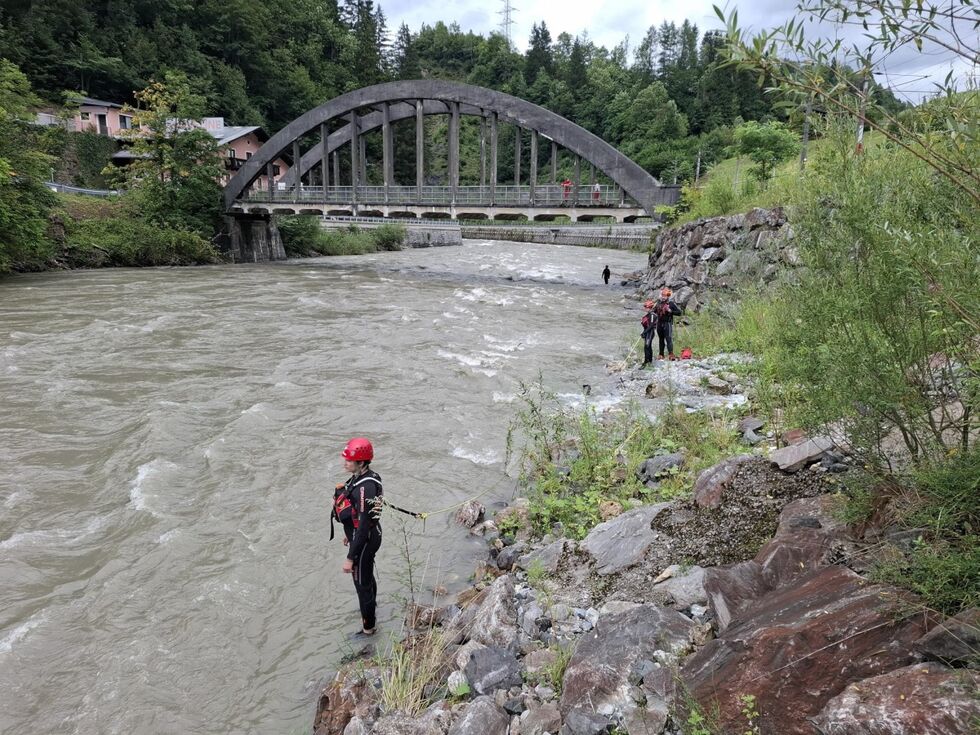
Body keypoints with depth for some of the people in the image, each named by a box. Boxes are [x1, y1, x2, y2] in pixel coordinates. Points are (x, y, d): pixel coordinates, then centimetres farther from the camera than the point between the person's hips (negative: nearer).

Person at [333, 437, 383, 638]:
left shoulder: (366, 488, -34)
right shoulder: (361, 477, -5)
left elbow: (364, 527, -31)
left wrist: (350, 558, -25)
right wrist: (350, 533, 24)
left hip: (364, 541, -9)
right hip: (360, 534, 9)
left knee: (362, 583, 11)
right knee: (367, 575, 32)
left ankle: (369, 627, 32)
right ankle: (372, 605, 58)